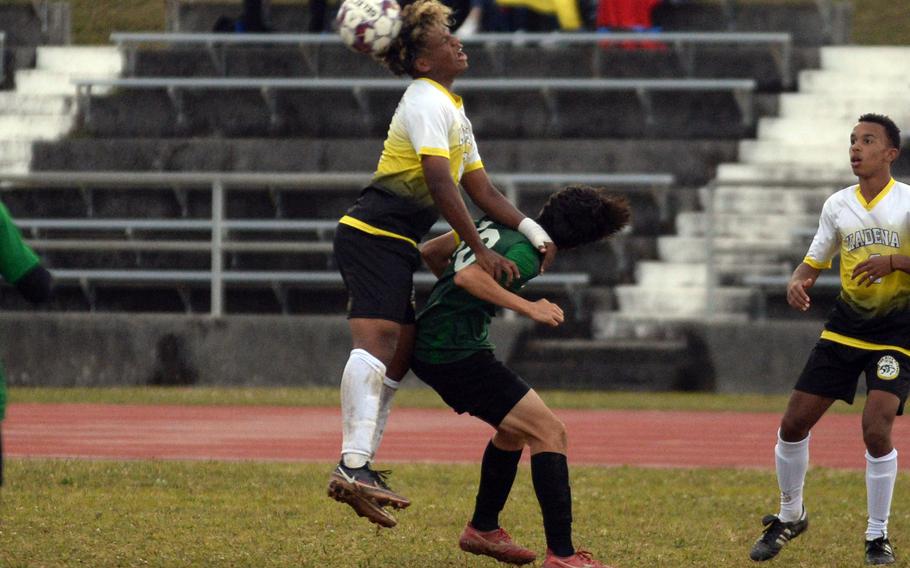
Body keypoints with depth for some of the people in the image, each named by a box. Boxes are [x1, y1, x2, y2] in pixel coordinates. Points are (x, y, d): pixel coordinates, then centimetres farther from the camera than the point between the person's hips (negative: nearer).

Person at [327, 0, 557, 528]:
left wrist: (533, 231, 10)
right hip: (374, 233, -11)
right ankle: (353, 465, -33)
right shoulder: (426, 102, -11)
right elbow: (439, 183, -22)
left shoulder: (453, 110, 22)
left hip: (395, 244, 11)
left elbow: (483, 191, 23)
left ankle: (360, 470, 8)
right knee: (376, 340, -21)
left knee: (399, 351, 8)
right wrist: (481, 251, -22)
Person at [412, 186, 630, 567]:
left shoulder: (499, 223, 12)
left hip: (427, 346, 10)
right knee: (549, 432, -11)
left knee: (515, 428, 27)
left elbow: (431, 252, 19)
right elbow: (468, 277, -31)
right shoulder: (527, 253, -15)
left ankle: (483, 529, 37)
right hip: (457, 353, -10)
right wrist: (529, 308, -28)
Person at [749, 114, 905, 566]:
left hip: (894, 332, -5)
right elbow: (813, 263, 13)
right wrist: (796, 283, -9)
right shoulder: (838, 205, 6)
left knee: (876, 428, -20)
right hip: (845, 325, 5)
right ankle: (790, 516, 25)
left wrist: (891, 261, -28)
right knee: (794, 422, 1)